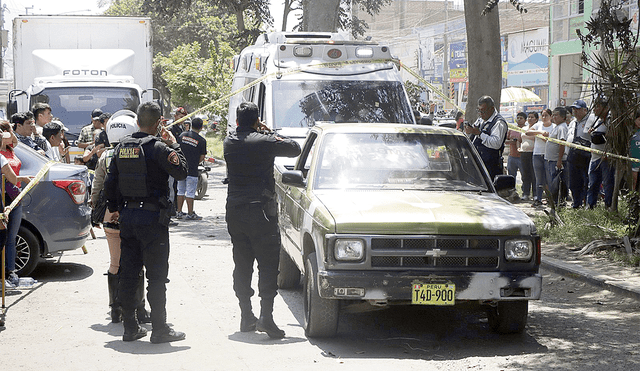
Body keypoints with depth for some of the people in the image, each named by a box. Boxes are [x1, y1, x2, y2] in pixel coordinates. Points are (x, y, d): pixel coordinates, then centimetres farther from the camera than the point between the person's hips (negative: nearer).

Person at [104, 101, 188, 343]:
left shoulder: (122, 147, 8)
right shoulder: (158, 147, -13)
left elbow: (110, 181, 12)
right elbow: (181, 172, -8)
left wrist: (114, 208, 23)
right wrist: (174, 145, 1)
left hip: (127, 215, 6)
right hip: (152, 217, -6)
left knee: (128, 274, 11)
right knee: (156, 275, -1)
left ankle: (130, 327, 15)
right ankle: (160, 329, 0)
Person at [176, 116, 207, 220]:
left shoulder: (182, 135, 2)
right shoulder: (202, 140, -9)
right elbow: (202, 157, -4)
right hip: (192, 170, -4)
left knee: (181, 191, 13)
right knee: (190, 192, 0)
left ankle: (179, 212, 16)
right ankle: (190, 214, 4)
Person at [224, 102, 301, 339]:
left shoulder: (229, 143, 5)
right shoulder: (265, 142, -9)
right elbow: (295, 149, 3)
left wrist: (261, 134, 21)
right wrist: (271, 134, 15)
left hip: (234, 211, 5)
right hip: (260, 211, -5)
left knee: (242, 265, 11)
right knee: (268, 265, -3)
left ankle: (246, 316, 14)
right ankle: (266, 316, -11)